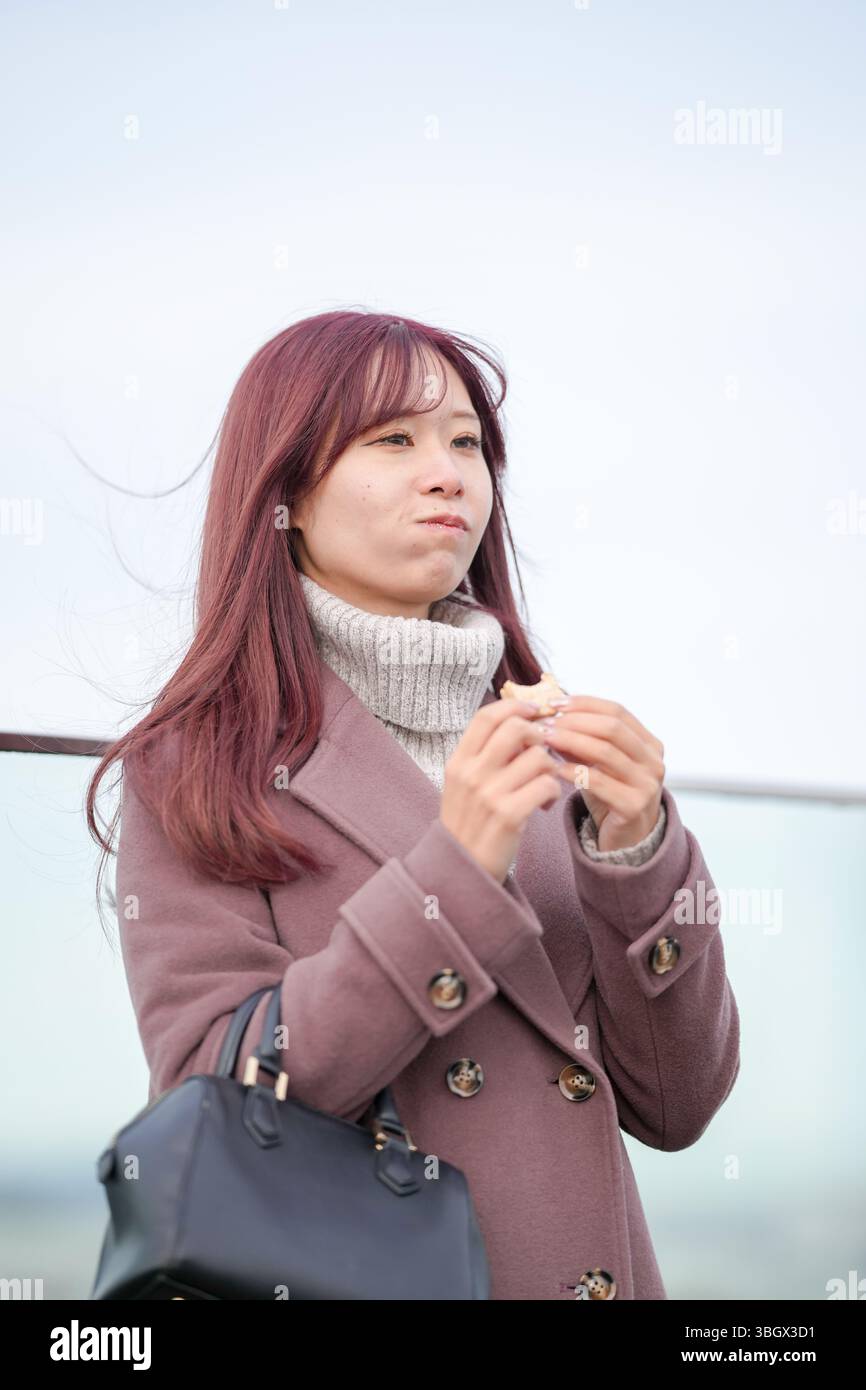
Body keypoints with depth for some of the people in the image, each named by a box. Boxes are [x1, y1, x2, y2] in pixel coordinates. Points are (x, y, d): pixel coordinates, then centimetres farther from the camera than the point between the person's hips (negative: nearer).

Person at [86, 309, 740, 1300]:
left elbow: (672, 1107, 0)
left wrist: (638, 855, -14)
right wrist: (451, 876, -21)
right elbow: (213, 1107, -16)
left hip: (584, 1263, 3)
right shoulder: (193, 771, -7)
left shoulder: (548, 745, 3)